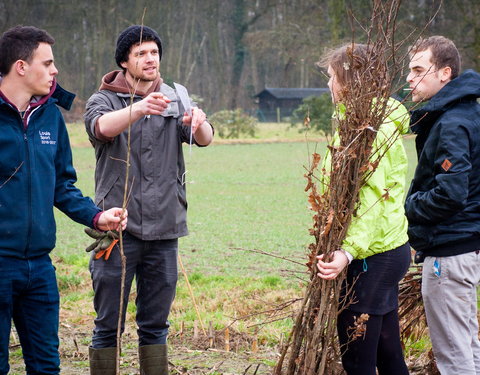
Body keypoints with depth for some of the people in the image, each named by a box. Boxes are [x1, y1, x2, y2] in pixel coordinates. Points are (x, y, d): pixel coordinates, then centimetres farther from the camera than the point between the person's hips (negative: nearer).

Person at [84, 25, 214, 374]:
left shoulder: (173, 101, 11)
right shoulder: (104, 100, 1)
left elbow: (205, 139, -6)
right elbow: (101, 126, -23)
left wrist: (199, 124, -32)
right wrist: (140, 108, -43)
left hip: (164, 229, 3)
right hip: (118, 227, -3)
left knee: (156, 326, 11)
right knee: (108, 327, 1)